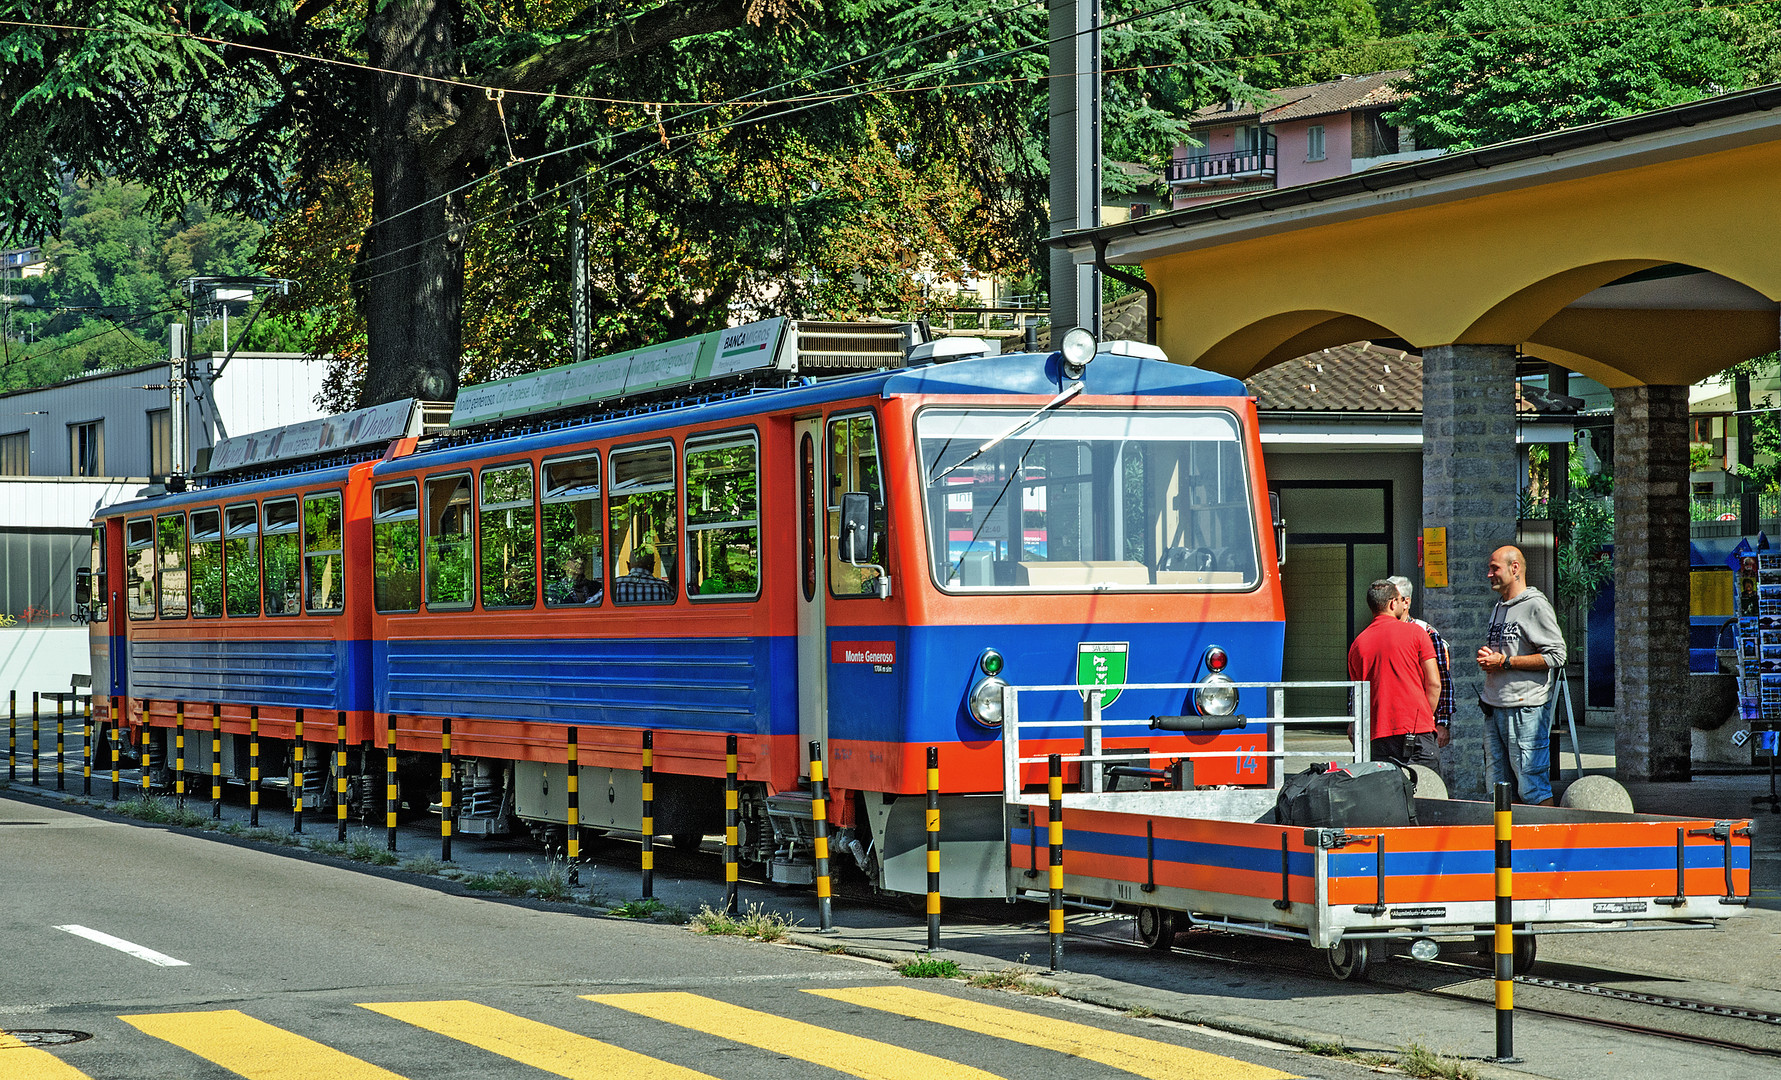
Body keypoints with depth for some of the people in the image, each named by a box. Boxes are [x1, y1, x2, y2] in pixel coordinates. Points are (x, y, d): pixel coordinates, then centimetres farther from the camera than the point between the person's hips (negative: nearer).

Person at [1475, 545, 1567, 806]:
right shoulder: (1498, 608, 20)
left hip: (1526, 708, -9)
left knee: (1532, 788, -11)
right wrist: (1485, 656, 7)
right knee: (1497, 788, 9)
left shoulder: (1536, 606, -7)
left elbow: (1556, 656, -14)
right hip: (1494, 708, 9)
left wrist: (1504, 662, -14)